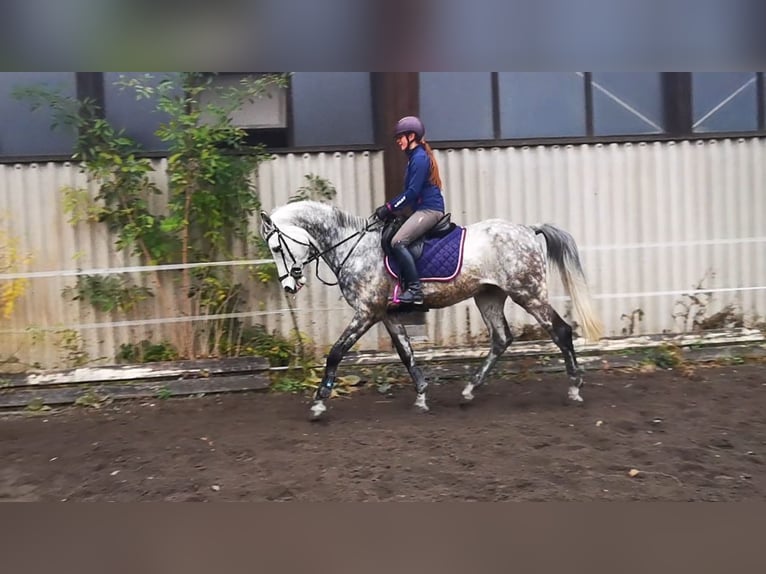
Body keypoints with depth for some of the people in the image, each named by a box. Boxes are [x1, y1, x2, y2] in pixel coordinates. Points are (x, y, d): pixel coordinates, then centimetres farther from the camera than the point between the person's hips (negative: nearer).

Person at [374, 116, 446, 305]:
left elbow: (412, 192, -18)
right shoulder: (416, 157, 19)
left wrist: (389, 207, -13)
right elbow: (410, 192, 19)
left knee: (398, 241, -24)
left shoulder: (419, 158, -11)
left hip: (429, 209, -11)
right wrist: (389, 207, 10)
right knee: (388, 238, 9)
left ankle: (415, 289, -22)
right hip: (423, 209, 11)